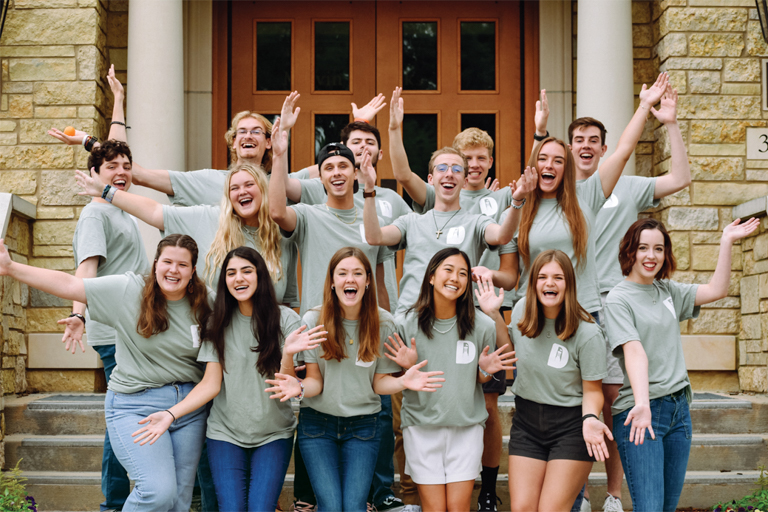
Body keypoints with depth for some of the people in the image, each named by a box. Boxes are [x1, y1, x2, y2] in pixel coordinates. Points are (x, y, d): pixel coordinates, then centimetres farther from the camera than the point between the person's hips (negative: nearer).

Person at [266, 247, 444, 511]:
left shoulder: (384, 323, -5)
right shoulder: (313, 320, -9)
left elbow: (379, 382, -1)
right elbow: (315, 381, -7)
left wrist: (404, 381, -21)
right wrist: (300, 388, -29)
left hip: (363, 425, 1)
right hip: (317, 422, -1)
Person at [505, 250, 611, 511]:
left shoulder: (588, 333, -16)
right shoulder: (521, 310, -3)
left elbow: (592, 389, -9)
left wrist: (590, 419, -28)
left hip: (571, 426, -4)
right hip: (527, 421, 4)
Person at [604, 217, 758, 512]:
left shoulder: (668, 290, 13)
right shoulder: (618, 299, -7)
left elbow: (716, 291, 8)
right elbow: (633, 351, -20)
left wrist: (727, 242, 4)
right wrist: (641, 404, -32)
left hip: (678, 408, 7)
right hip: (641, 411, -7)